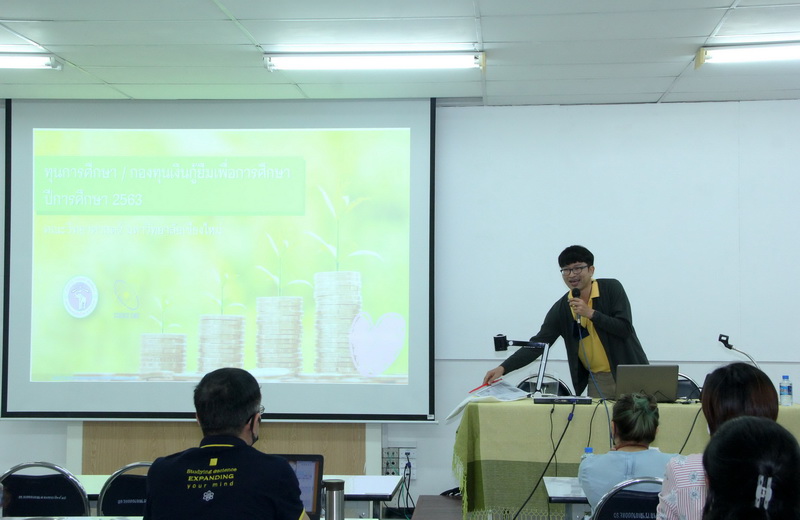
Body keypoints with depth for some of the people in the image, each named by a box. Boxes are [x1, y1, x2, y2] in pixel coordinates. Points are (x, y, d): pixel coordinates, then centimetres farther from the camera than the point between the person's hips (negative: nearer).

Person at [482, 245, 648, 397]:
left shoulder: (611, 288, -6)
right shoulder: (561, 309, -1)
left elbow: (625, 328, -13)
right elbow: (537, 344, -5)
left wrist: (590, 313, -21)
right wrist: (503, 368, -17)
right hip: (598, 380, 2)